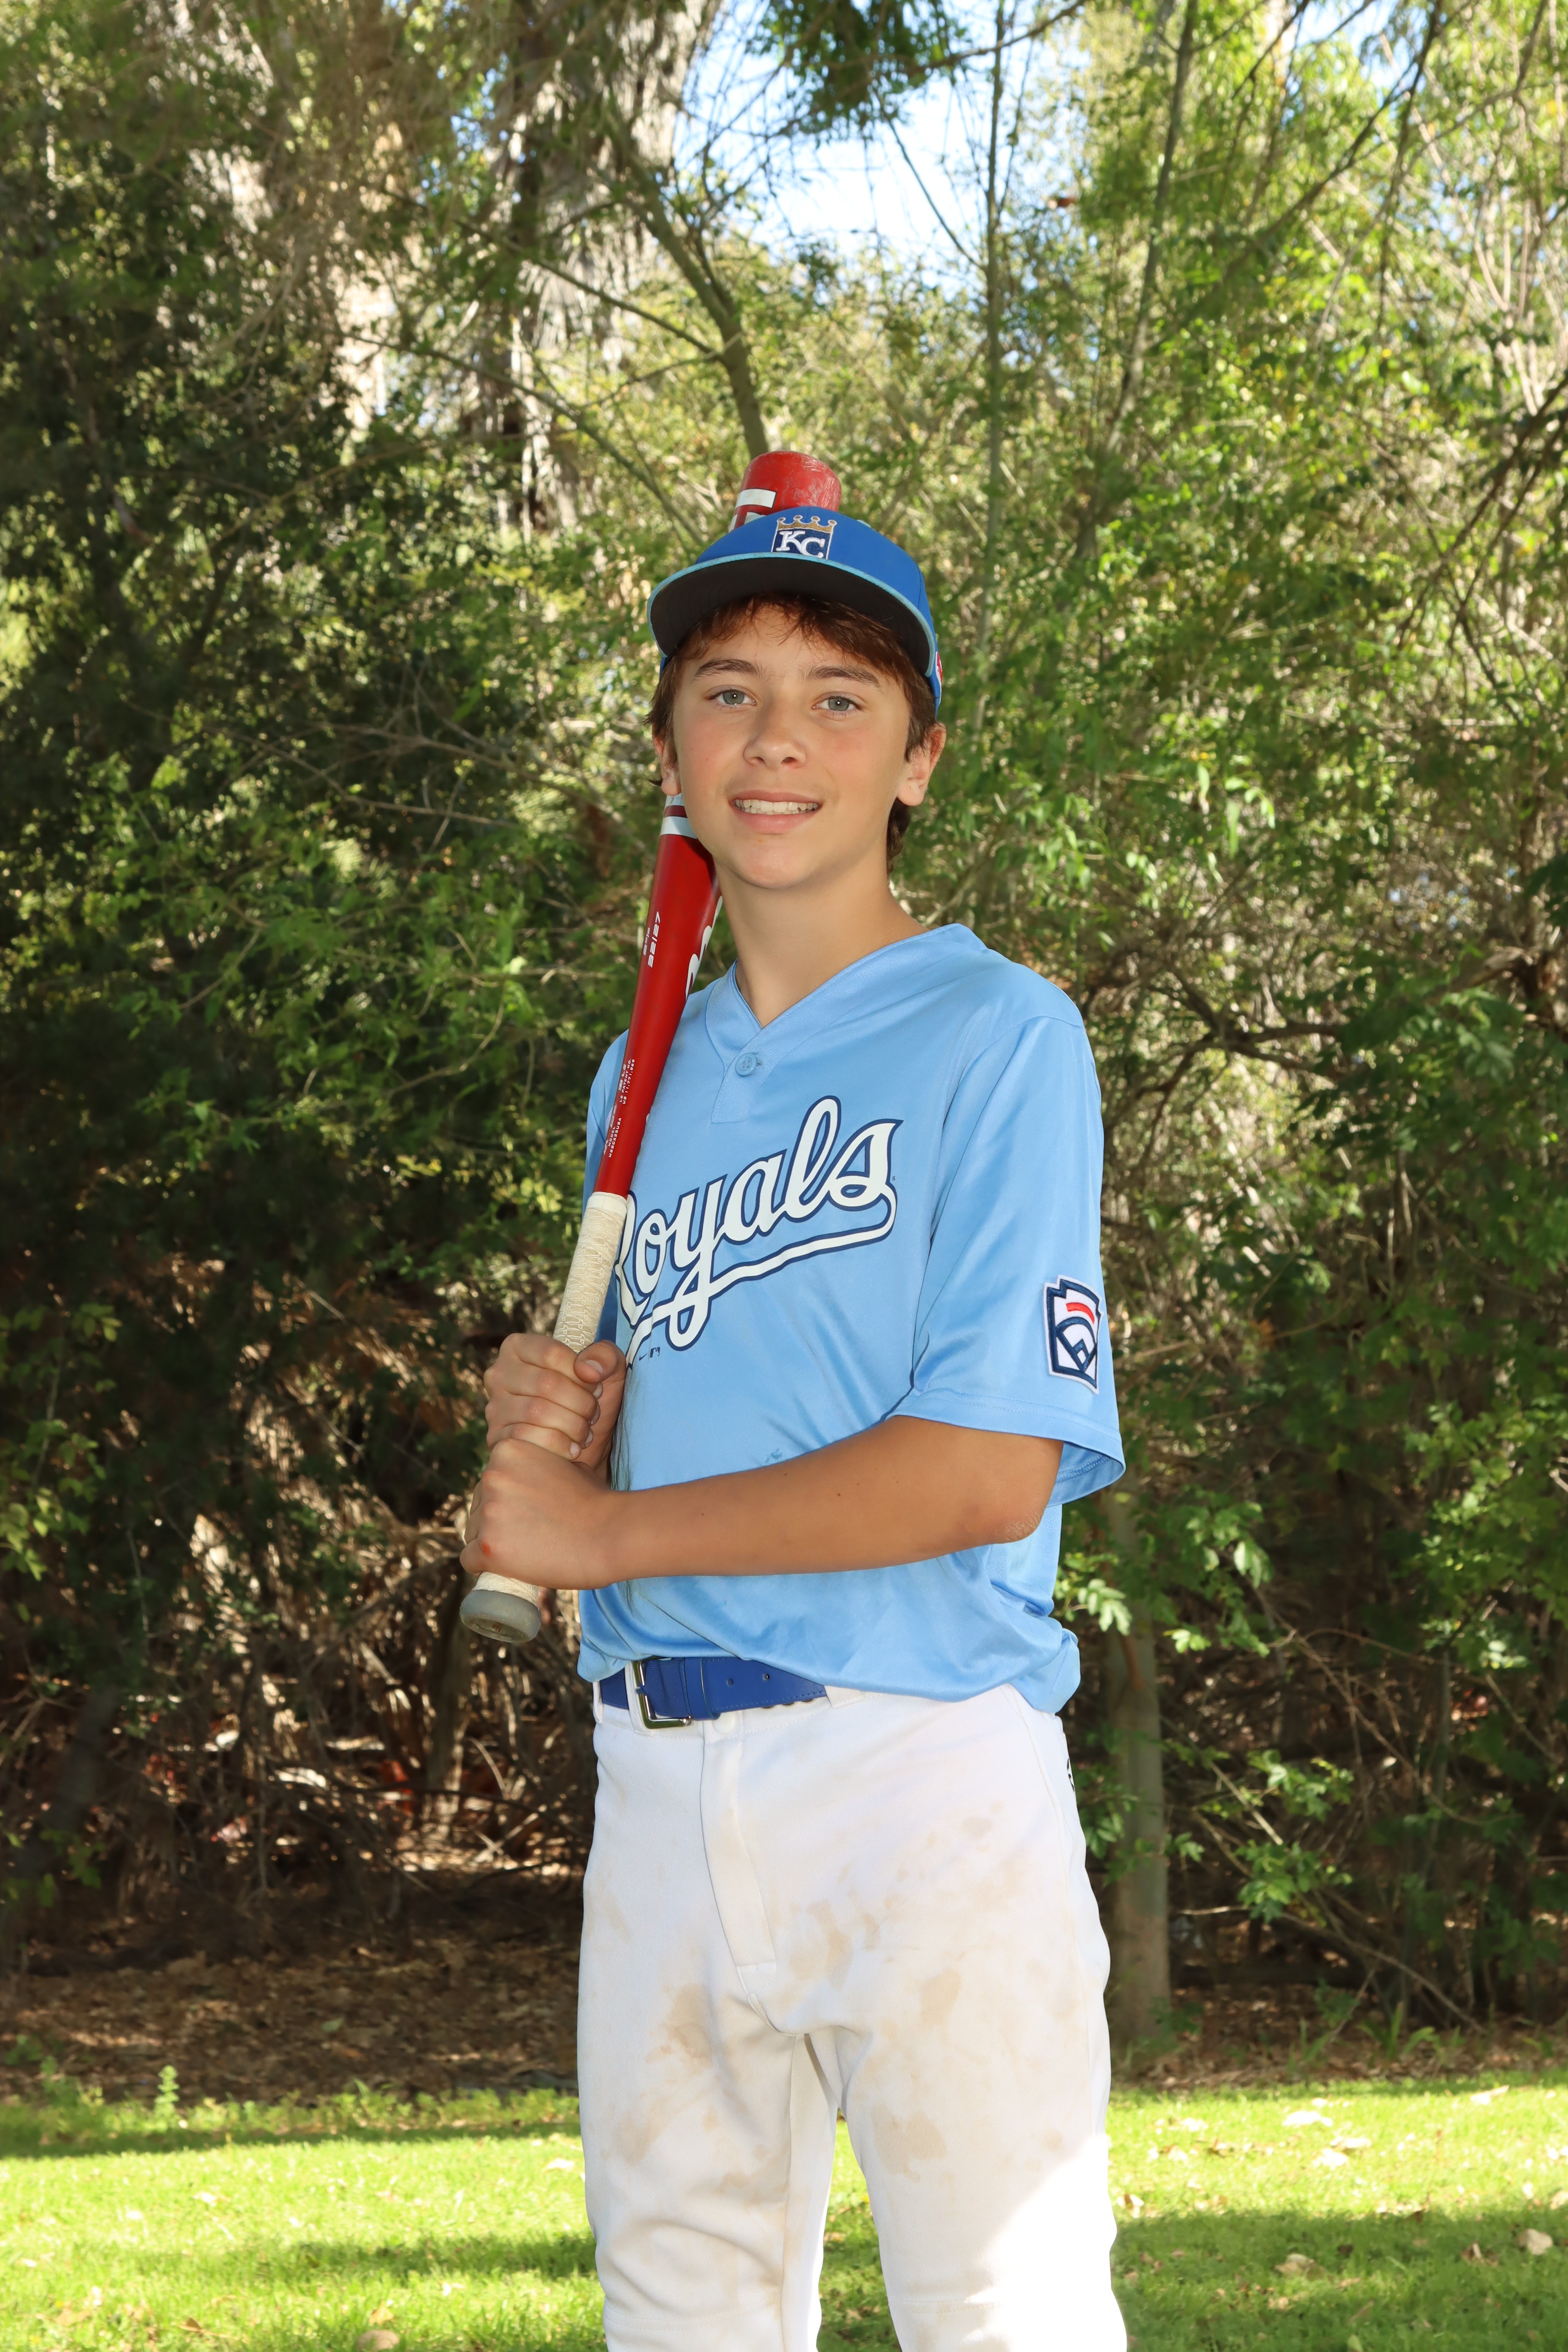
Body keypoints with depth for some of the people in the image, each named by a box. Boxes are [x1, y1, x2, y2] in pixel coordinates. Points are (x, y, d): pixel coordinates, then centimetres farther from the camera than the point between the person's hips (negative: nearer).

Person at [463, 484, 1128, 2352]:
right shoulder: (649, 1076, 19)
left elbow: (989, 1472, -13)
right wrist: (546, 1411, -1)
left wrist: (601, 1532, -7)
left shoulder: (997, 1037, -4)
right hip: (657, 1775, 7)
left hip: (921, 1770, -6)